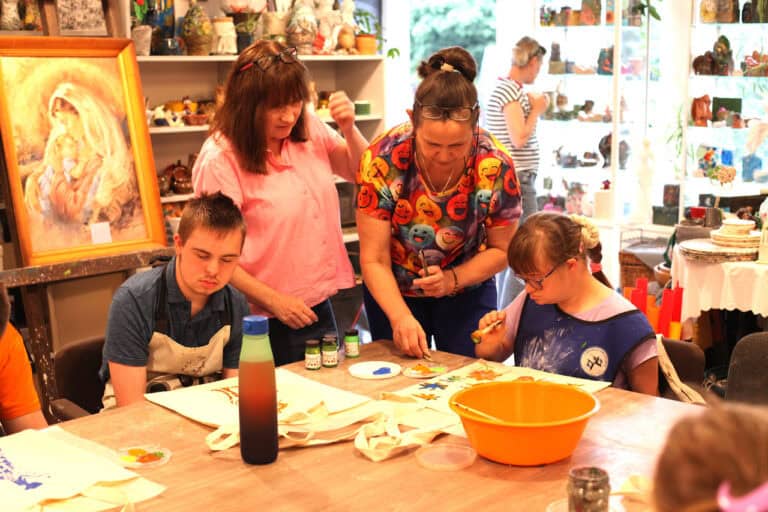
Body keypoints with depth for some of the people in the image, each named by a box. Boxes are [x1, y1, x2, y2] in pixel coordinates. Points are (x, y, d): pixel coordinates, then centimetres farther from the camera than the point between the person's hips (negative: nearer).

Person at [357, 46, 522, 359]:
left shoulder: (495, 166, -23)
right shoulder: (382, 161, -26)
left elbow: (500, 250, -8)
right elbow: (374, 260, -21)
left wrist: (453, 279, -24)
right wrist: (401, 317, -35)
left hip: (467, 290, 0)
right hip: (394, 292, 0)